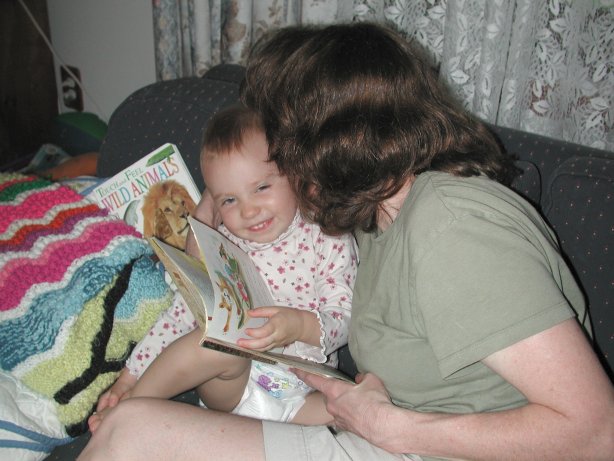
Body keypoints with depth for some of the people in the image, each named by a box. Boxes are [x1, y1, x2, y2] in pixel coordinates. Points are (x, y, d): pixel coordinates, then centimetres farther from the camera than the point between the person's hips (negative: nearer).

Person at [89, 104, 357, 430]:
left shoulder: (329, 240, -3)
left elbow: (345, 317, -6)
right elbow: (182, 313, 6)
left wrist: (301, 325, -28)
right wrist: (130, 376, 2)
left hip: (304, 393, 0)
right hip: (230, 388, 0)